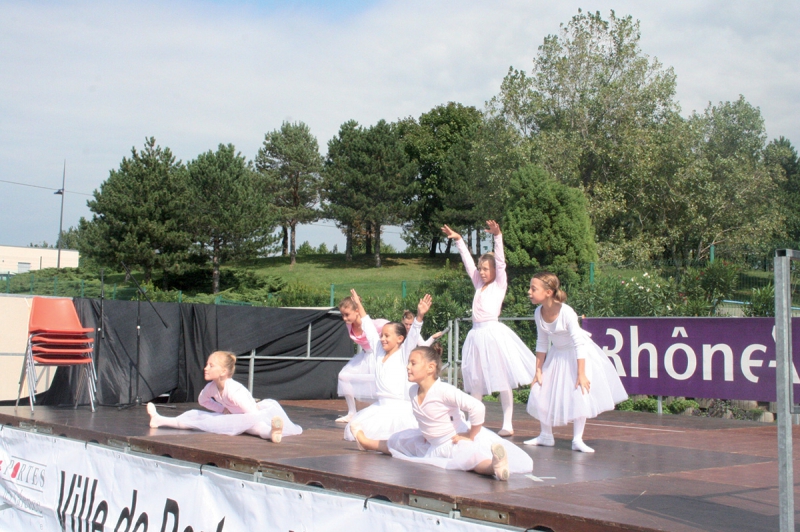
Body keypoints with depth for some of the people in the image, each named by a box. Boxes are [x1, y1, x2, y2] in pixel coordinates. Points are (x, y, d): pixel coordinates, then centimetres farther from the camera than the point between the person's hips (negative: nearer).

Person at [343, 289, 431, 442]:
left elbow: (413, 335, -20)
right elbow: (369, 328, 19)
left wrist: (420, 316, -36)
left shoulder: (404, 354, -4)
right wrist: (359, 305, 25)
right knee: (351, 431, -2)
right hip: (380, 405, 7)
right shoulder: (379, 351, 11)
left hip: (400, 408, -7)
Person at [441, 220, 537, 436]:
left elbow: (500, 261, -9)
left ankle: (507, 424, -2)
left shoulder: (499, 285, 2)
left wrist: (498, 236, -18)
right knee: (476, 380, 9)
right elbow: (468, 262, 22)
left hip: (493, 332, -7)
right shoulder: (479, 285, 17)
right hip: (477, 333, 7)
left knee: (502, 379, -4)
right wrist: (458, 239, 23)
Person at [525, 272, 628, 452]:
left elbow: (578, 344, -27)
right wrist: (538, 370, -1)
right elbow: (542, 343, -2)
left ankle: (577, 440, -3)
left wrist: (581, 374, -28)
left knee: (579, 394, -14)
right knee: (539, 392, 1)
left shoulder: (566, 312, -30)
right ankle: (546, 436, 16)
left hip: (577, 356, -6)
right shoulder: (539, 313, -13)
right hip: (556, 354, 6)